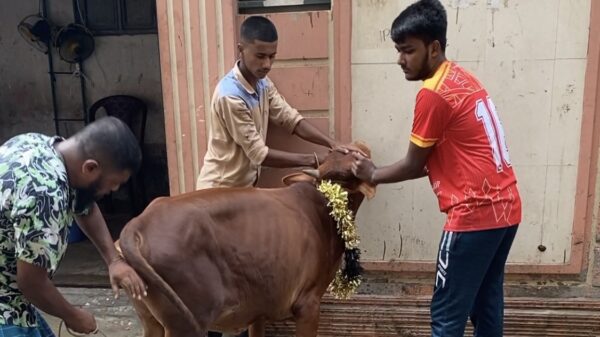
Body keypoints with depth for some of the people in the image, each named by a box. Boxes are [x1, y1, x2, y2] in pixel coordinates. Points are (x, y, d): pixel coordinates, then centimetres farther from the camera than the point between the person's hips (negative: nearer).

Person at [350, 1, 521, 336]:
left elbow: (413, 165, -7)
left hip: (474, 215, -9)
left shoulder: (433, 94, -16)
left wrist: (373, 175, 10)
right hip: (505, 209, 10)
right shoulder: (462, 79, 13)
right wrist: (381, 171, 15)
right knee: (487, 304, 21)